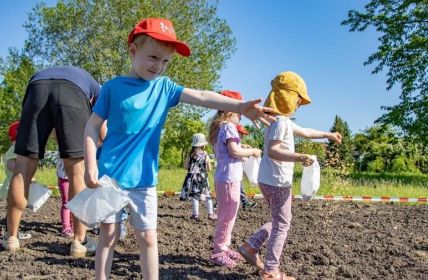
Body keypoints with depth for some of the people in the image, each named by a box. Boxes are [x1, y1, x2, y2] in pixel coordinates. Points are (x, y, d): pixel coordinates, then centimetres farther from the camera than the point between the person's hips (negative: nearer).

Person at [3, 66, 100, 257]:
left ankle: (11, 238, 15)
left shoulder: (43, 73, 48)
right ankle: (80, 242, 8)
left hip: (37, 87, 2)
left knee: (23, 168, 7)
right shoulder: (96, 88, 41)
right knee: (77, 172, 3)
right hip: (73, 92, -2)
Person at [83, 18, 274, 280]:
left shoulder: (164, 87, 3)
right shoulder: (113, 87, -4)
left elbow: (202, 97, -11)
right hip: (110, 175, -2)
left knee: (148, 238, 7)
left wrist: (240, 106, -23)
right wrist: (91, 165, -10)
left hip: (144, 179, 2)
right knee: (108, 234, 7)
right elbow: (93, 126, -1)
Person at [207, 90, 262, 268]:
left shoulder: (220, 127, 16)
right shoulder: (229, 126, -14)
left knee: (227, 215, 18)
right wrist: (252, 151, -8)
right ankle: (218, 252, 3)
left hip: (223, 177, 10)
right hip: (230, 178, -10)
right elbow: (234, 152, -21)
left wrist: (245, 151, 17)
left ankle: (223, 247, 26)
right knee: (228, 216, -3)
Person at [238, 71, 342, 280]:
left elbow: (304, 132, 30)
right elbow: (272, 151, -29)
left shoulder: (283, 120, 15)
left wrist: (327, 134, 38)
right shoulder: (280, 121, -18)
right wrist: (299, 157, -41)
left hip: (269, 180, 10)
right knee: (282, 224, 0)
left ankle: (250, 247, 20)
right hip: (277, 181, -10)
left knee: (278, 221, 21)